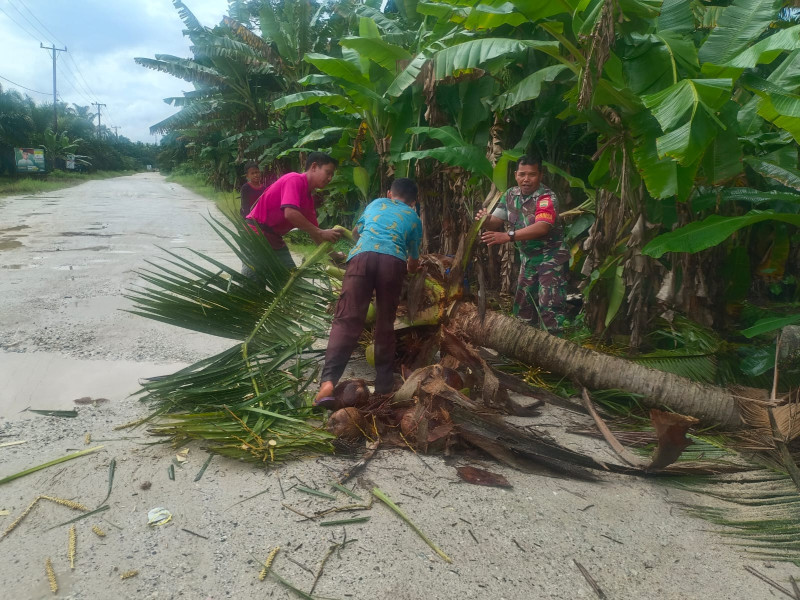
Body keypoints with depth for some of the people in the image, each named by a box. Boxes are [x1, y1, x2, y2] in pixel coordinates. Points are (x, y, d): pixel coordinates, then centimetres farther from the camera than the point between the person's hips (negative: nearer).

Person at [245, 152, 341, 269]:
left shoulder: (309, 198, 11)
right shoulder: (295, 180, -14)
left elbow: (314, 232, 16)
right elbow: (290, 213, -29)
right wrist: (321, 233, -24)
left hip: (274, 238, 9)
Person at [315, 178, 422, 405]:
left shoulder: (376, 204, 34)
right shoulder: (414, 217, 30)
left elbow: (356, 232, 51)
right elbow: (413, 260, 38)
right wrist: (412, 268, 62)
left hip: (362, 256, 0)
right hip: (393, 261, 0)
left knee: (347, 319, -6)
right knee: (385, 324, 14)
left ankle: (328, 381, -20)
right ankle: (383, 382, 19)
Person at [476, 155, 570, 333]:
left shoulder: (546, 197, -22)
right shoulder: (510, 195, 0)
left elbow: (542, 227, -36)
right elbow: (496, 220, 0)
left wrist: (507, 236, -46)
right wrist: (486, 221, -26)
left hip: (551, 258, -7)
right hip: (528, 258, 7)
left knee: (549, 306, -10)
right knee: (522, 304, 14)